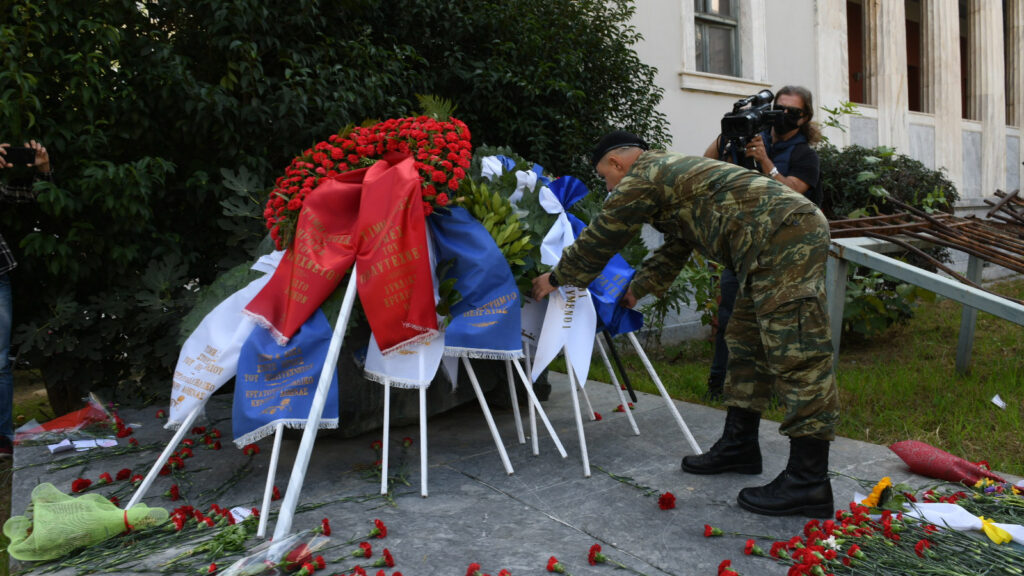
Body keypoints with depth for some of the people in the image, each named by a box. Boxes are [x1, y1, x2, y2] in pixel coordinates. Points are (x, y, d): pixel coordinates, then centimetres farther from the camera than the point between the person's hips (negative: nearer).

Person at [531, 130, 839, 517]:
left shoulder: (642, 178, -3)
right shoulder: (671, 171, 28)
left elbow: (599, 240, 5)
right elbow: (674, 250, 37)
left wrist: (556, 278, 19)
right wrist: (637, 289, 42)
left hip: (785, 235, -11)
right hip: (793, 237, 11)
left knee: (796, 355, -11)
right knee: (747, 343, 16)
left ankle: (808, 483, -8)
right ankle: (739, 445, 26)